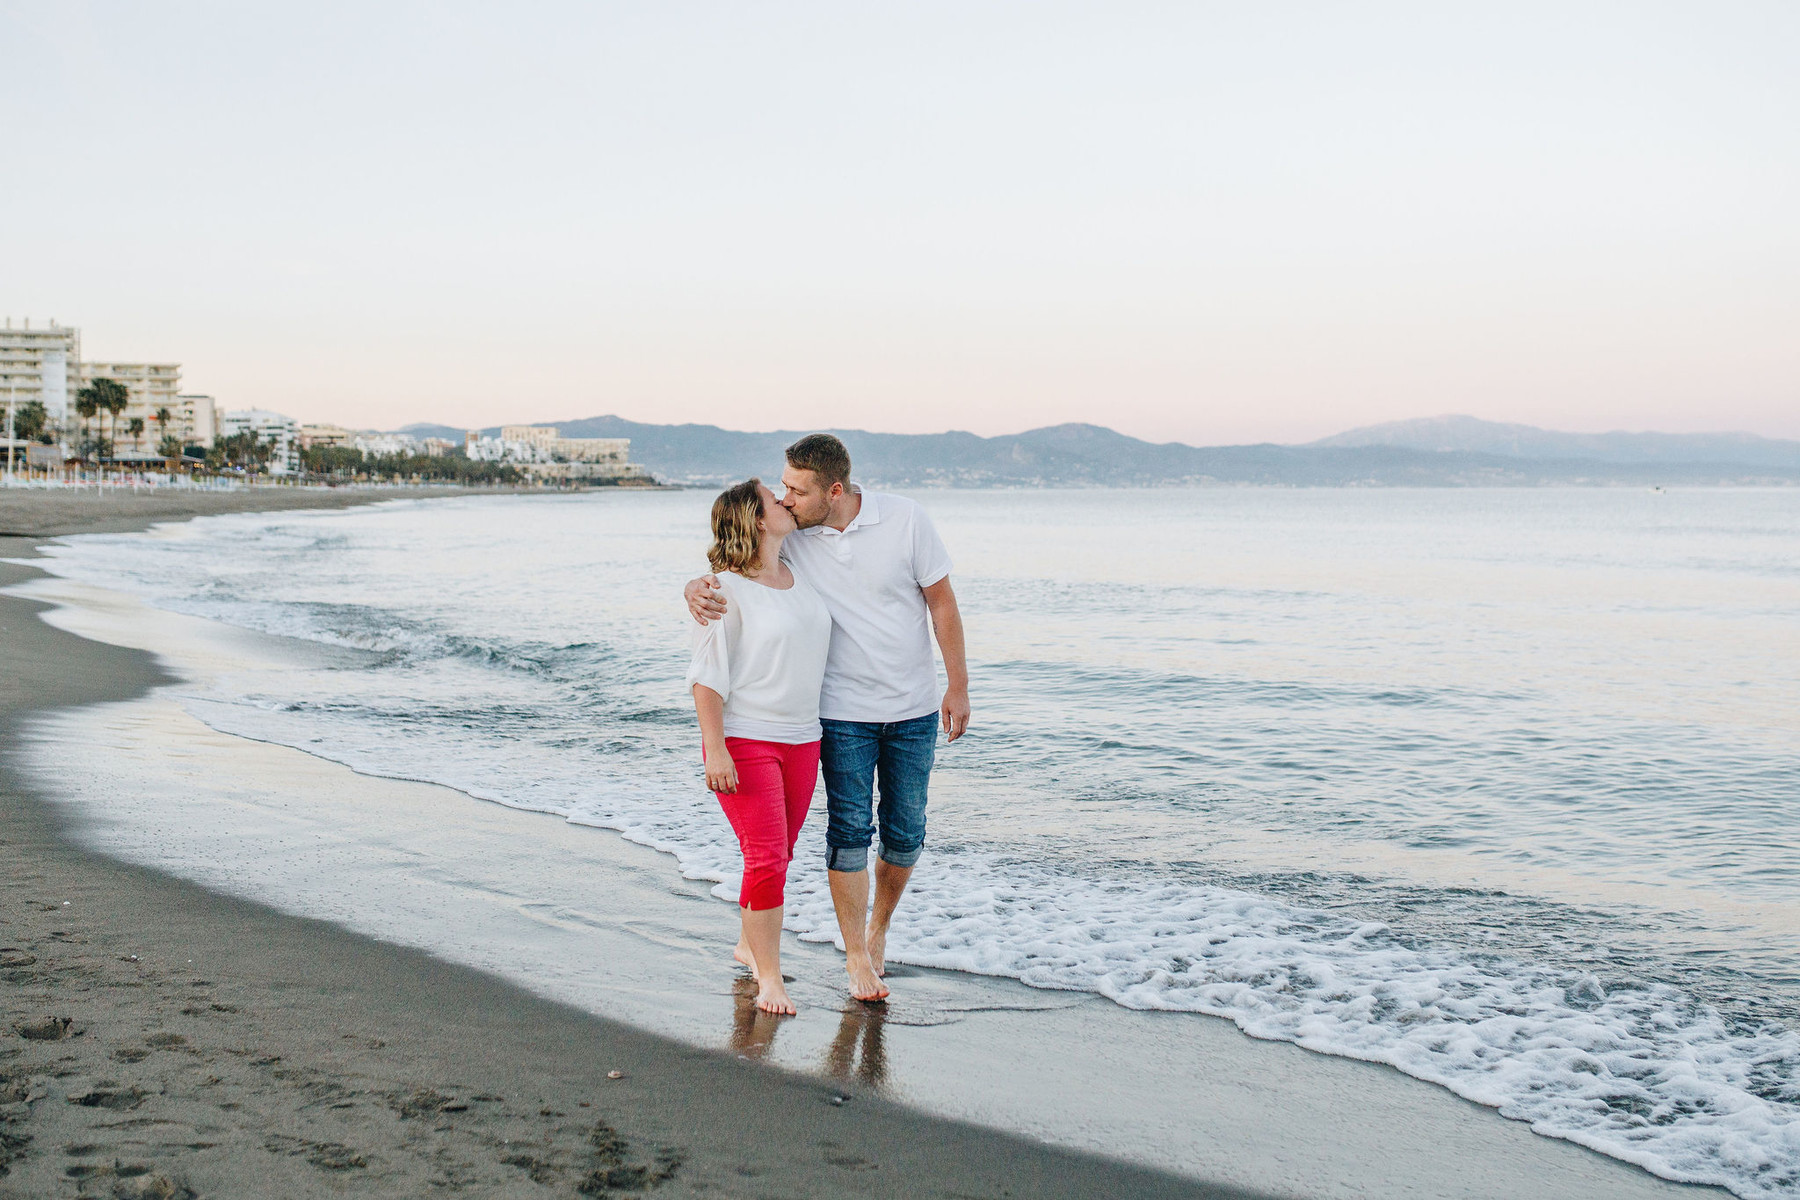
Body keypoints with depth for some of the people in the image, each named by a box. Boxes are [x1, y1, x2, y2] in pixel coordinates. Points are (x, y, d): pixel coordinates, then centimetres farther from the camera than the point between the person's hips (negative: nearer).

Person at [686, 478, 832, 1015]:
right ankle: (768, 976, 1)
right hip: (743, 741, -7)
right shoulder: (728, 589, -12)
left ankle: (749, 946, 35)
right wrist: (715, 748, -19)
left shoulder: (802, 576, 9)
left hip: (801, 738, 7)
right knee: (766, 859, -10)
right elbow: (707, 674, -12)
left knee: (777, 855, 14)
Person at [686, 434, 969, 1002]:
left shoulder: (903, 519, -12)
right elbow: (732, 569, -1)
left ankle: (879, 927, 32)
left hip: (914, 708, 0)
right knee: (850, 829, -3)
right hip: (844, 711, 0)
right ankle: (857, 956, 9)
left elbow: (942, 602, -5)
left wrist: (957, 687, -4)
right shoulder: (790, 534, -8)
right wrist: (698, 589, -27)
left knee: (906, 832, 8)